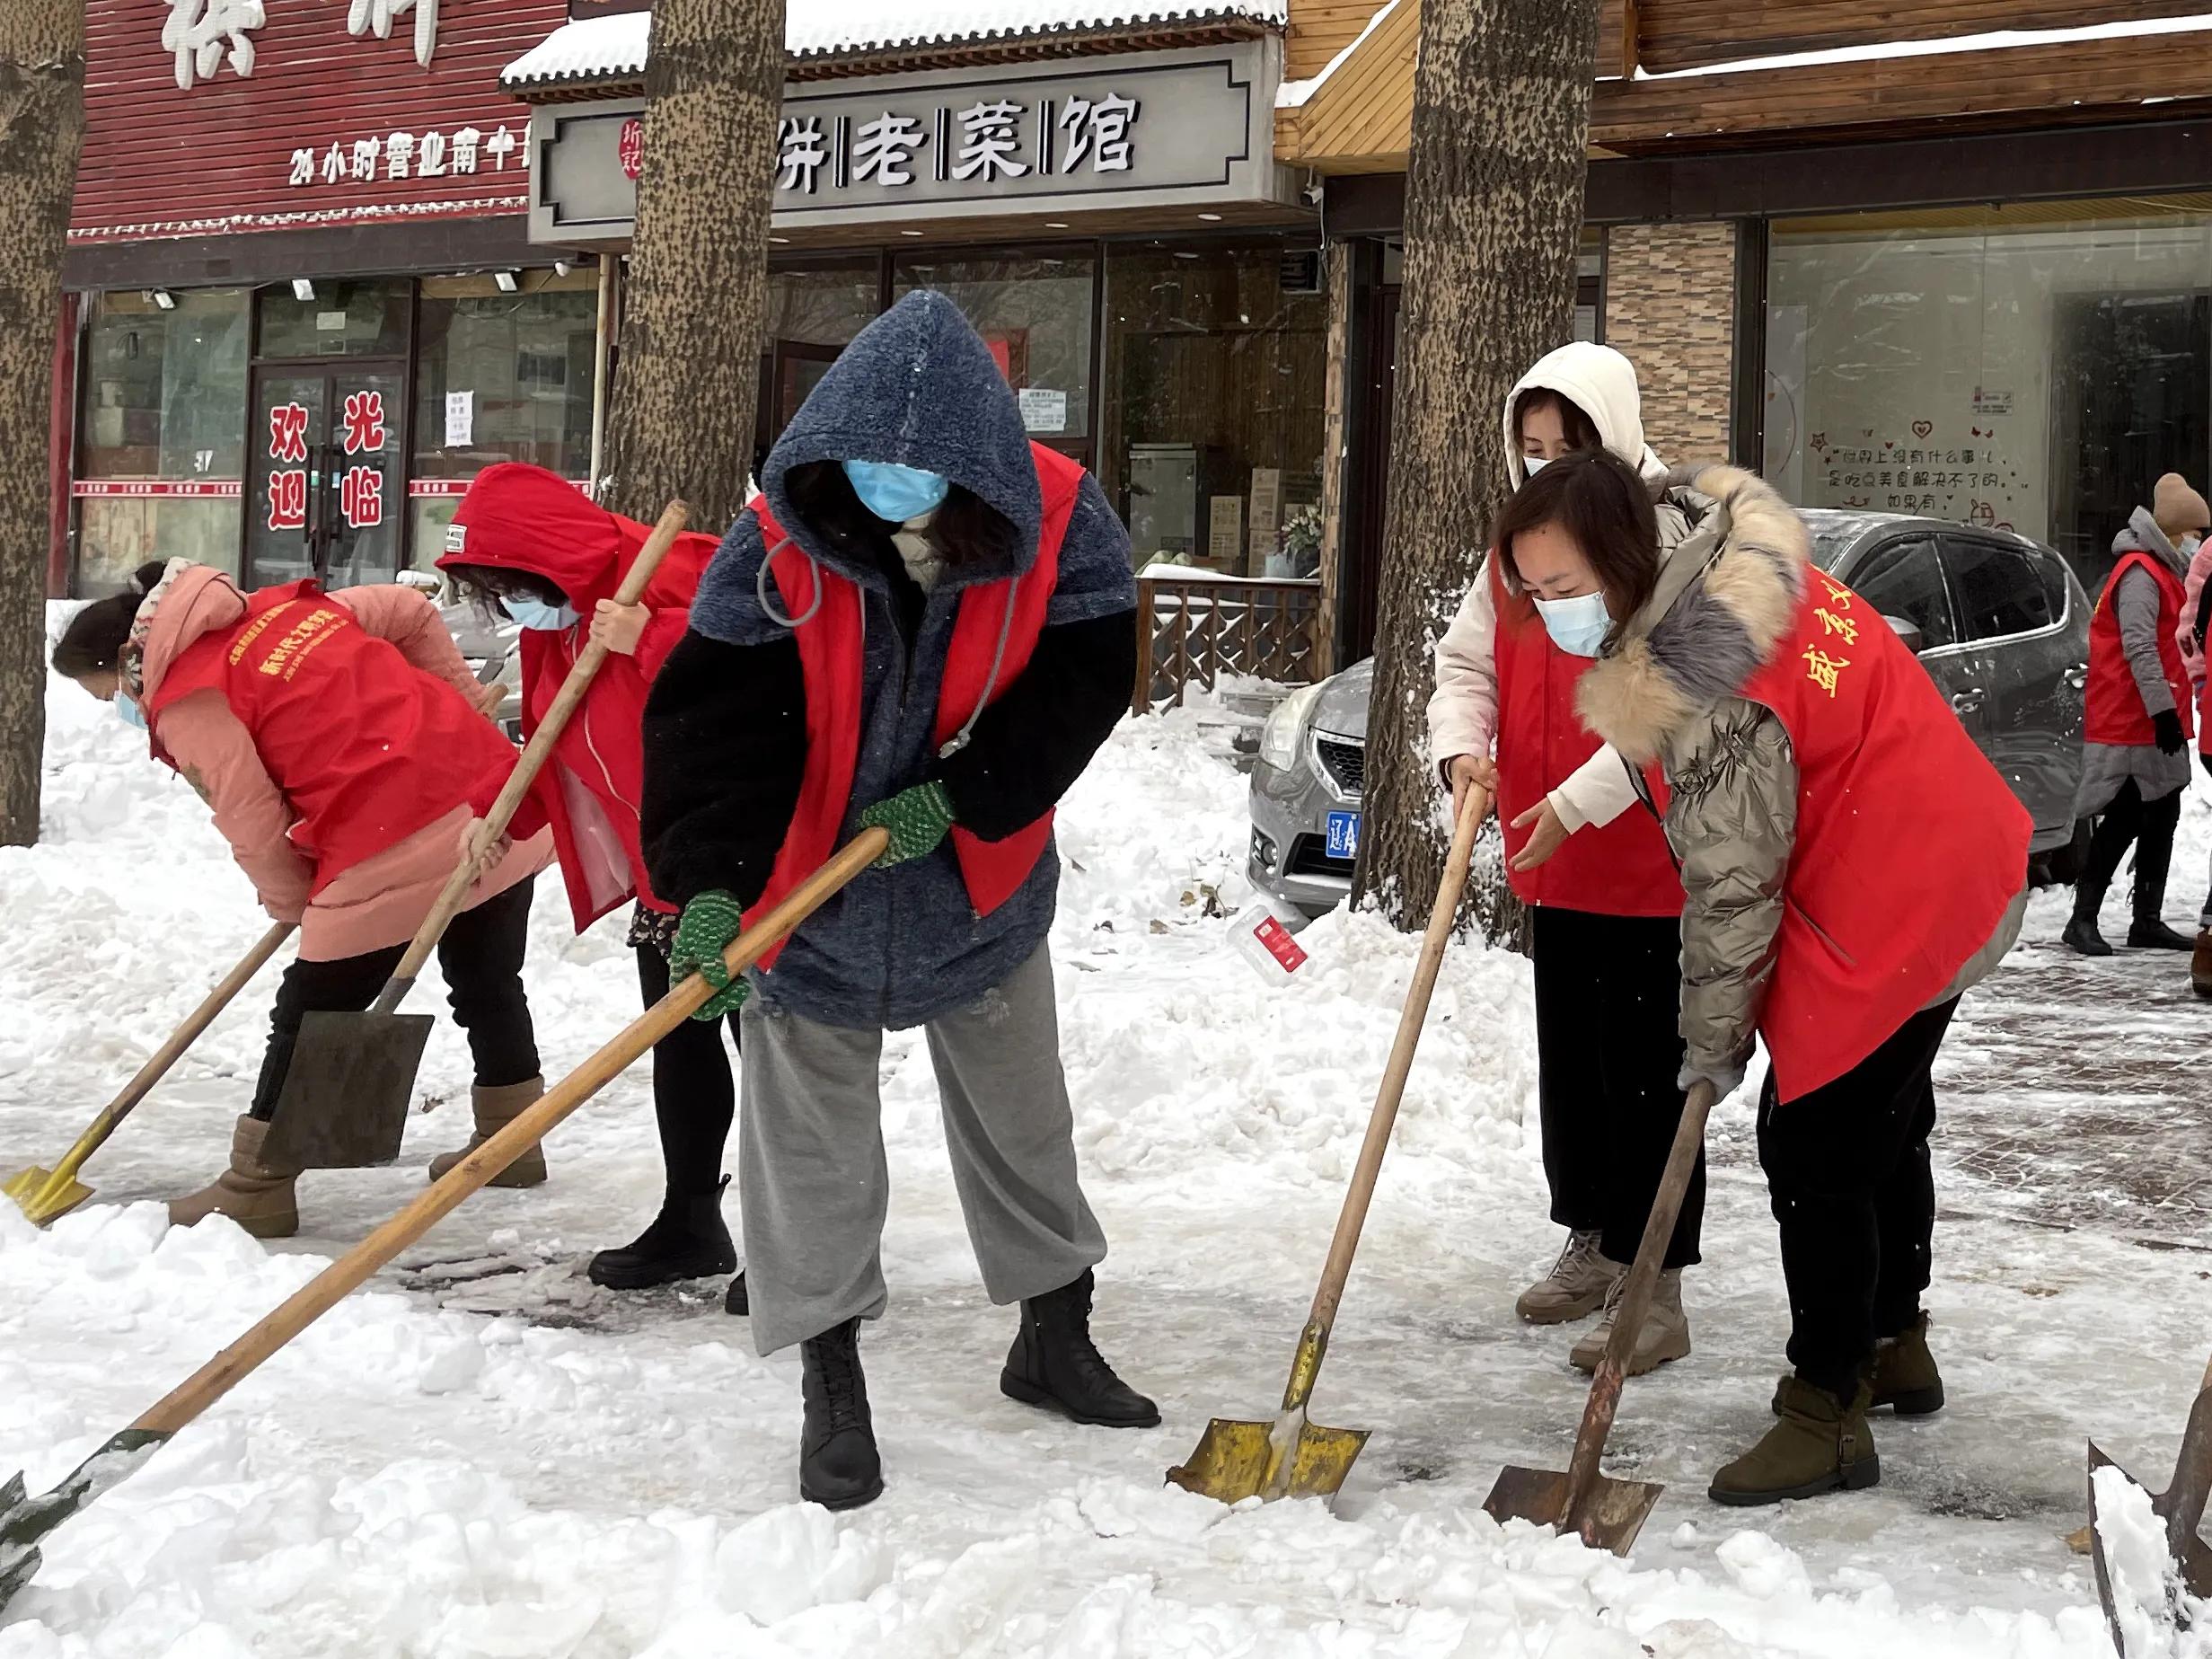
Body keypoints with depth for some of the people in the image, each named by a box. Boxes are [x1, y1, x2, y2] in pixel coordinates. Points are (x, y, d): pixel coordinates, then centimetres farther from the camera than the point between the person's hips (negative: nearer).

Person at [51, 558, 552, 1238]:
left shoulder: (187, 701, -3)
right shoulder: (279, 606, 18)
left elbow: (252, 821, -5)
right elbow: (409, 610, 22)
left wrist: (293, 901, 12)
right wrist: (462, 704, 27)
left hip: (392, 855, -8)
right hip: (492, 797, 8)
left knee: (309, 1018, 5)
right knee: (489, 988, 24)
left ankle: (255, 1188, 13)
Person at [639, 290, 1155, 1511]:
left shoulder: (1060, 524, -19)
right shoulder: (780, 543, -22)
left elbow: (1082, 683, -15)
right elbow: (717, 717, -27)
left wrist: (960, 796, -24)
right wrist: (712, 885, -39)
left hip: (981, 886, 2)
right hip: (809, 893, -2)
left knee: (1022, 1120, 17)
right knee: (812, 1148, 4)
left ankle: (1055, 1339, 37)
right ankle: (832, 1390, 19)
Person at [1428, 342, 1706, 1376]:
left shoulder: (1672, 541, -15)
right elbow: (1468, 662, 11)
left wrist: (1576, 802, -27)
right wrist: (1463, 746, -10)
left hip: (1654, 859, -7)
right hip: (1553, 863, 7)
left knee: (1644, 1070, -4)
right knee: (1567, 1058, 16)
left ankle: (1655, 1287, 3)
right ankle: (1592, 1244, 31)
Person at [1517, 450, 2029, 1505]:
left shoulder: (1703, 693, -28)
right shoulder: (1747, 576, 1)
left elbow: (1732, 887, -22)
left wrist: (1714, 1041, -11)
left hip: (1884, 920, -11)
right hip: (1955, 873, 11)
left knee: (1815, 1151, -3)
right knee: (1884, 1123, 24)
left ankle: (1826, 1413, 6)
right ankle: (1895, 1346, 42)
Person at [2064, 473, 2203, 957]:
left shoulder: (2166, 574, 20)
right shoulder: (2140, 574, -14)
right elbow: (2139, 648, -22)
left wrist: (2172, 712, 21)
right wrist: (2163, 710, -26)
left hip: (2155, 726, 10)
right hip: (2130, 727, -10)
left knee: (2162, 818, 11)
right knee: (2124, 821, -10)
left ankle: (2148, 921, 18)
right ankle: (2083, 921, -6)